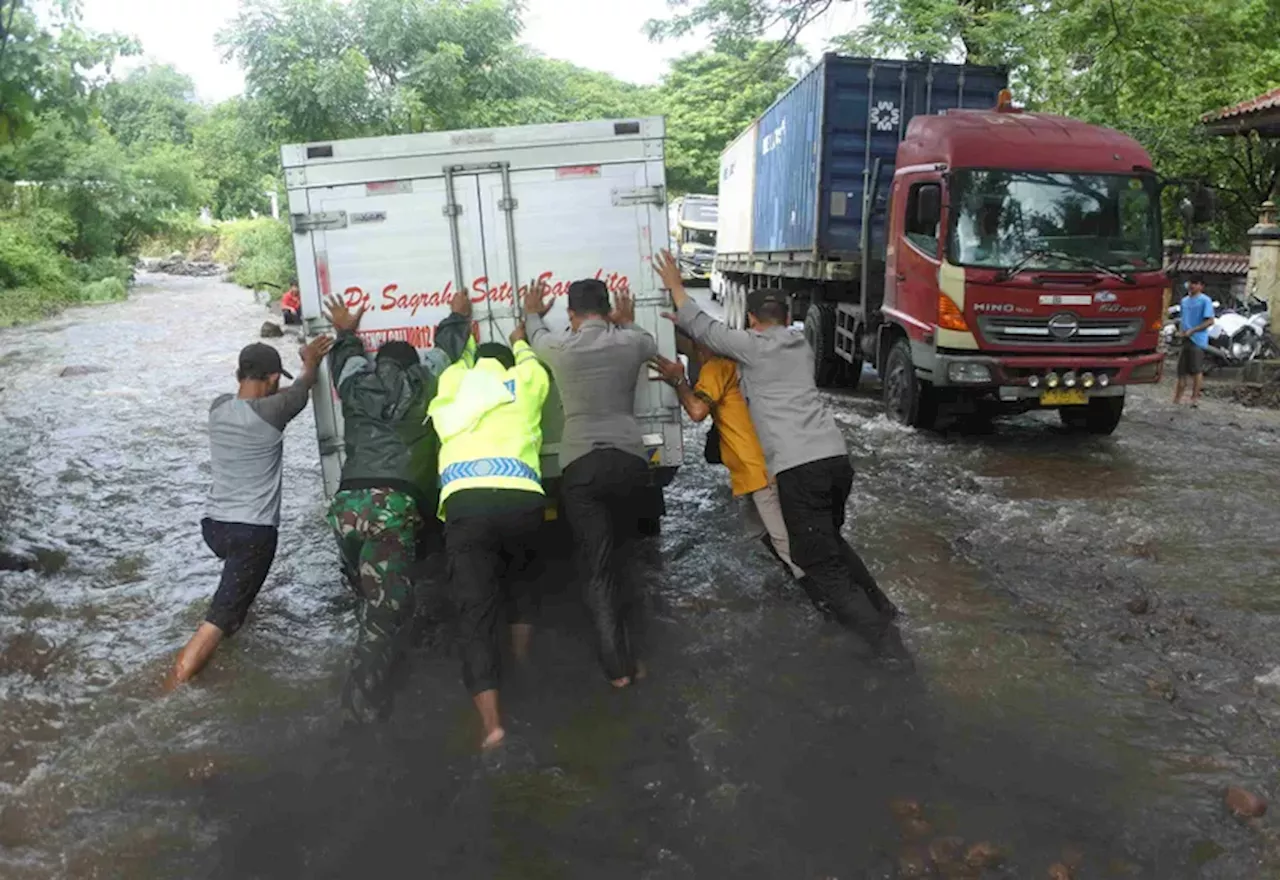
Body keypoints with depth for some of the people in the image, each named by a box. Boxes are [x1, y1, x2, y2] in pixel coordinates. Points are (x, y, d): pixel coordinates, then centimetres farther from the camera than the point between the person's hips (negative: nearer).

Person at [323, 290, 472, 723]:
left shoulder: (355, 387, 18)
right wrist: (457, 317, 51)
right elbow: (446, 349, 32)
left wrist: (346, 332, 62)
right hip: (392, 505, -4)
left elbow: (345, 360, 42)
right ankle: (364, 705, -5)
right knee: (387, 608, -2)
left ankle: (366, 692, 31)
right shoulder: (422, 387, 13)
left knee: (370, 601, 20)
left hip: (347, 504, 4)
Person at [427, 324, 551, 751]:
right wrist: (519, 341, 69)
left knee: (475, 609, 1)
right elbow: (531, 364, 49)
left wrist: (469, 339, 72)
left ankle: (491, 721, -7)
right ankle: (522, 663, 37)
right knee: (520, 576, 31)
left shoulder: (453, 386, 28)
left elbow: (459, 360, 53)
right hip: (522, 498, 1)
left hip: (465, 502, 0)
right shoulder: (525, 382, 24)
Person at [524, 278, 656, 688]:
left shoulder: (559, 347, 3)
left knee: (597, 569, 0)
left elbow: (535, 337, 28)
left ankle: (618, 666, -4)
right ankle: (629, 655, 22)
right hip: (630, 460, 2)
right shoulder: (631, 342, 6)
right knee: (622, 557, 17)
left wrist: (532, 314, 50)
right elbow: (651, 343, 32)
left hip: (581, 466, -2)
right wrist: (628, 322, 52)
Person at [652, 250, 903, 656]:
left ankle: (882, 636, -8)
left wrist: (674, 284, 23)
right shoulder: (802, 348, 22)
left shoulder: (752, 346, 1)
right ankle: (877, 604, 28)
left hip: (798, 466, -7)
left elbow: (704, 328, 12)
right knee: (830, 539, 29)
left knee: (821, 563, -2)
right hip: (835, 457, 7)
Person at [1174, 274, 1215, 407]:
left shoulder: (1205, 301, -7)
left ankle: (1195, 397, 6)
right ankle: (1177, 398, 12)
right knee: (1182, 370, 7)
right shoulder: (1184, 300, 13)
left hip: (1198, 340, -6)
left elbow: (1210, 321, -11)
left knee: (1196, 370, -3)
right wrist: (1181, 331, 5)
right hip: (1185, 339, 6)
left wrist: (1192, 331, -17)